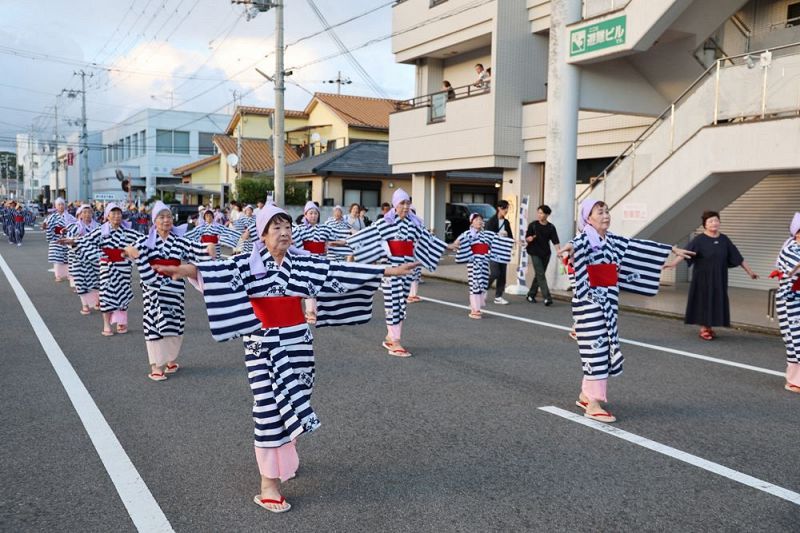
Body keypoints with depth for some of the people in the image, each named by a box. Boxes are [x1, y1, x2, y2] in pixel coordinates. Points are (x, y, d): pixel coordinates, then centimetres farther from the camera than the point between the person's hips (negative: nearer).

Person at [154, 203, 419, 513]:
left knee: (290, 403, 15)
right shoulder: (249, 263, -8)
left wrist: (387, 271, 2)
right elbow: (224, 271, -26)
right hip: (264, 345, -4)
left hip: (297, 341, 5)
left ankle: (284, 457, 41)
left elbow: (339, 272, 4)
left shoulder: (304, 263, 5)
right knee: (270, 408, -3)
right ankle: (268, 484, 5)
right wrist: (191, 270, -49)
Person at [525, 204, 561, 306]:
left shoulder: (551, 227, 1)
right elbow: (526, 238, 2)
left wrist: (558, 251, -21)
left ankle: (531, 295, 25)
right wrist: (529, 239, -21)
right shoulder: (533, 225, -3)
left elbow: (555, 241, -6)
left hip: (545, 254, 3)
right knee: (541, 275, -10)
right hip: (535, 253, -3)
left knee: (538, 275, 11)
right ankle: (547, 297, -14)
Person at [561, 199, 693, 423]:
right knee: (596, 348, -7)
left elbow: (640, 247, 17)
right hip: (590, 302, -8)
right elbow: (577, 245, -36)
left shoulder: (612, 240, 10)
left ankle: (585, 395, 25)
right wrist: (570, 247, -61)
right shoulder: (584, 239, -12)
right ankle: (593, 406, -1)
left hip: (608, 302, 8)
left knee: (604, 348, 11)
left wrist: (672, 249, 20)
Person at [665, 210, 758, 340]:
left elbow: (738, 257, 11)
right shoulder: (699, 240, -9)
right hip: (703, 278, -4)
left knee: (716, 301, 7)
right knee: (704, 301, -1)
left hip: (719, 278, 5)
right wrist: (674, 263, -38)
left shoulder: (724, 239, 5)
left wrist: (749, 271, 13)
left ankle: (709, 327, 19)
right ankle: (703, 329, 8)